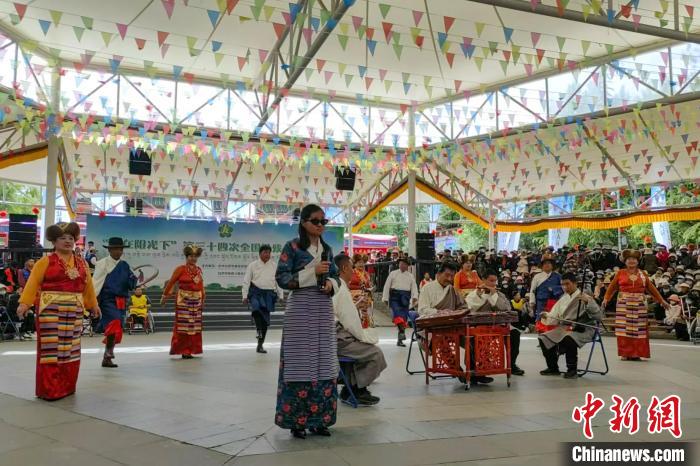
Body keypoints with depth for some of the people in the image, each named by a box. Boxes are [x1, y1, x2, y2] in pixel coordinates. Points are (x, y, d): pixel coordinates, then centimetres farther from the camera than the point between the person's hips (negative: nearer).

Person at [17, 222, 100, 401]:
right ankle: (50, 390, 1)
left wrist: (93, 304, 21)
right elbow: (33, 282, -8)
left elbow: (88, 285, 18)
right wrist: (25, 303, -18)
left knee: (70, 348, 9)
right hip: (51, 309, -4)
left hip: (74, 310, 5)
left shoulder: (81, 263, 13)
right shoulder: (46, 261, -1)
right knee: (51, 347, -4)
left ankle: (67, 386, 19)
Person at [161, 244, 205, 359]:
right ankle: (184, 351, 5)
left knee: (195, 326, 8)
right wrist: (165, 296, -1)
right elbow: (171, 282, -3)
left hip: (196, 300, 5)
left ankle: (190, 350, 18)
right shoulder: (180, 269, -5)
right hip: (183, 300, -5)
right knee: (183, 325, -3)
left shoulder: (198, 270, 10)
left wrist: (202, 298, 14)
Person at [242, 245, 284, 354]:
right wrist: (245, 296, -2)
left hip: (269, 293, 2)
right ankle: (259, 329, -20)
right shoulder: (253, 265, 5)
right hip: (256, 291, -2)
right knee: (256, 307, -37)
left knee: (265, 320, 4)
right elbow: (246, 281, 4)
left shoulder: (274, 266, 10)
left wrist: (281, 296, 7)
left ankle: (260, 345, 15)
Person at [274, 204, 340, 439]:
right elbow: (282, 278, -9)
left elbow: (335, 276, 18)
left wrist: (331, 283, -6)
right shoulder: (292, 247, -3)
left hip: (324, 309, 5)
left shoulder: (327, 249, 13)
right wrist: (312, 271, -17)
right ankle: (297, 420, 7)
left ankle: (319, 418, 15)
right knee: (300, 363, -4)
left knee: (323, 363, 6)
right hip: (300, 309, -5)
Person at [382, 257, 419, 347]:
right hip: (395, 295, -2)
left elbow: (414, 287, 6)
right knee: (397, 312, -25)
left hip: (405, 297, 2)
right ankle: (402, 331, -37)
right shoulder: (393, 273, 9)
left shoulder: (411, 276, 15)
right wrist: (385, 298, 0)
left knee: (404, 317, 3)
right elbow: (387, 286, 7)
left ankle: (400, 340, 12)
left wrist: (415, 297, -12)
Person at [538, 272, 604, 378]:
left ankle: (572, 370, -18)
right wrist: (547, 316, -3)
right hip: (564, 328, 7)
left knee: (568, 338, -38)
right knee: (544, 338, -9)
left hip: (583, 330, -7)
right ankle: (553, 368, 7)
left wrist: (588, 302, -23)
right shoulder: (563, 298, 14)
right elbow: (555, 317, 19)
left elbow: (599, 317, -11)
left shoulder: (585, 297, -4)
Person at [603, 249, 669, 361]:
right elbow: (612, 287, 2)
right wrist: (606, 299, -8)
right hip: (624, 304, -2)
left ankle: (637, 353, 9)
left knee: (638, 329, 2)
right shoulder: (620, 273, 4)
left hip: (639, 304, 2)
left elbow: (651, 288, 14)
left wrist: (661, 300, 13)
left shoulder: (643, 274, 11)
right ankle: (625, 353, 3)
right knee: (624, 329, -3)